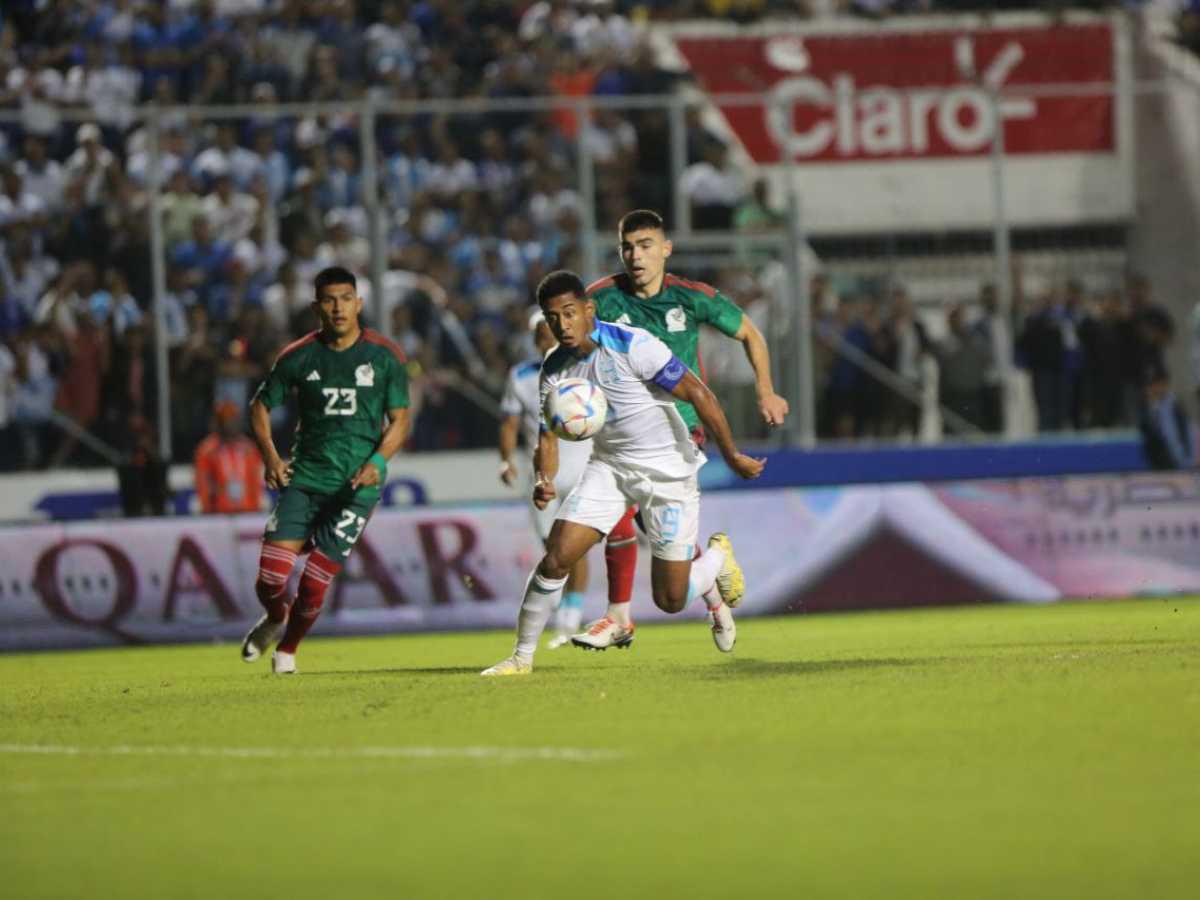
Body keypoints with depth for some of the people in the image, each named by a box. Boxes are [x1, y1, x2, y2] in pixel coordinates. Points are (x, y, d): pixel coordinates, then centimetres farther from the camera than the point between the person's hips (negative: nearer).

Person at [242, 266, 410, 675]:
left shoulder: (385, 356, -2)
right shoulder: (298, 357, 1)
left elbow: (399, 419, 3)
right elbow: (261, 406, 13)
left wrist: (377, 461, -13)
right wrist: (270, 455, -3)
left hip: (356, 485, -1)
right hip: (304, 476, 1)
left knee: (313, 587, -7)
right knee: (269, 582, -8)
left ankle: (287, 649, 22)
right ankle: (275, 618, 28)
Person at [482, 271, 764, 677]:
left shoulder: (632, 346, -23)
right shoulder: (555, 369, -4)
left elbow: (698, 394, -20)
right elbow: (548, 436, 2)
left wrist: (732, 456, -16)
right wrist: (544, 481, -20)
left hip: (668, 472, -4)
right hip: (610, 468, 4)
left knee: (670, 600, -1)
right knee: (556, 559, -12)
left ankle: (717, 558, 32)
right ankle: (522, 658, 2)